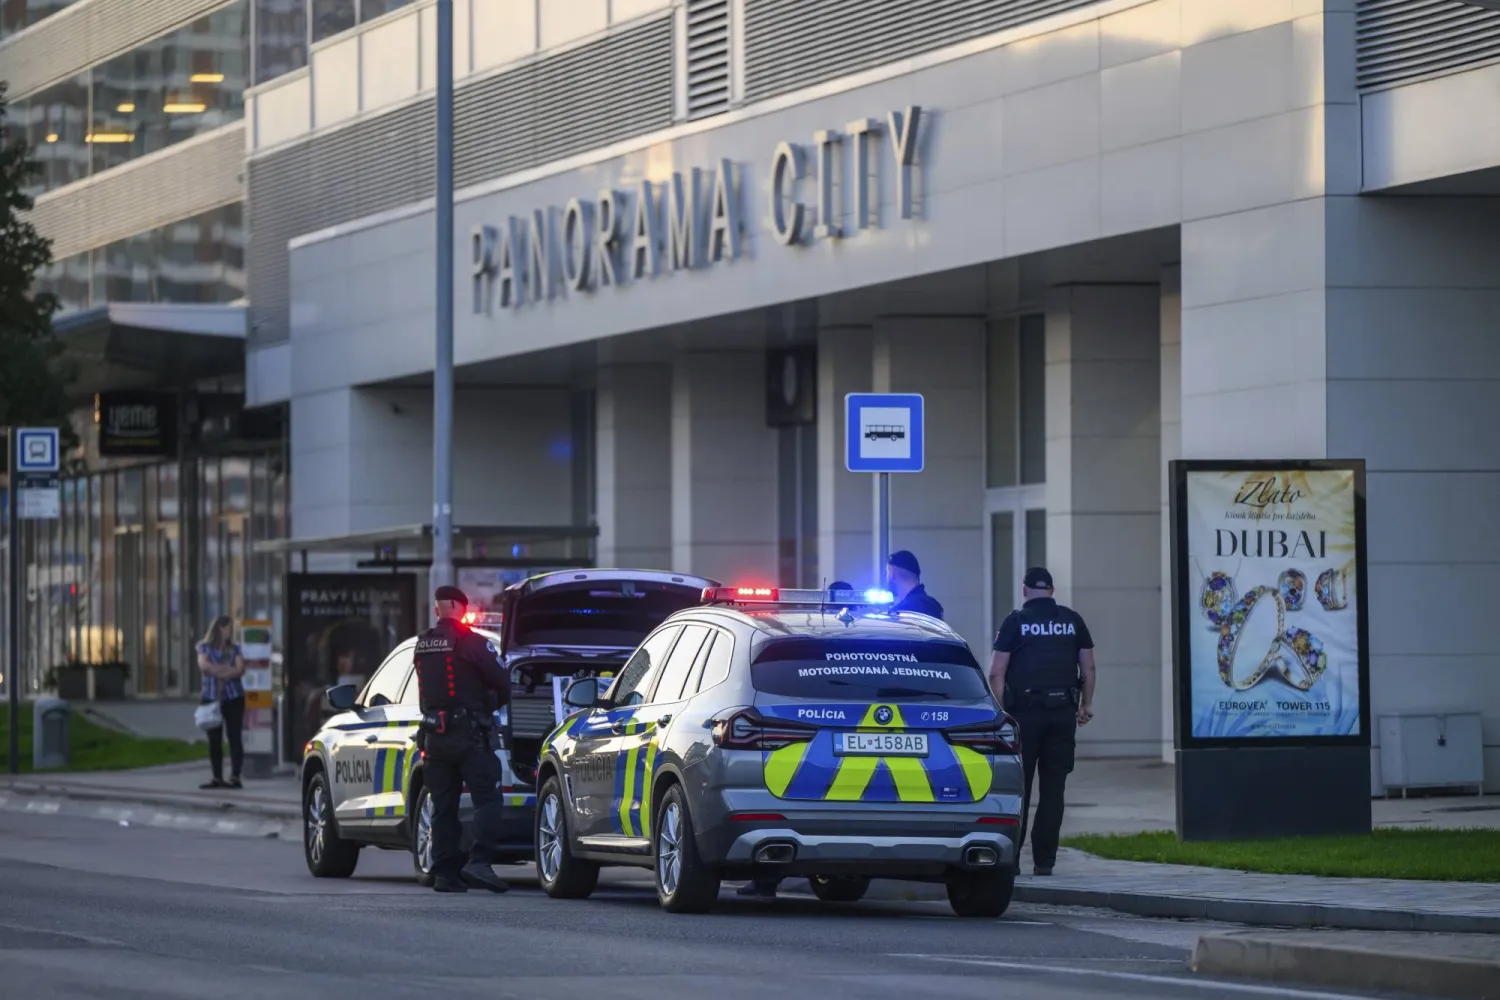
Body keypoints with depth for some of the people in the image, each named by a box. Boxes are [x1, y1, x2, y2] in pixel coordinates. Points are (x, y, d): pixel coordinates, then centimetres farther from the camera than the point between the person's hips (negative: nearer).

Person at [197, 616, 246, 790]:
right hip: (211, 697, 0)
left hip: (234, 697, 0)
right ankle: (217, 778, 5)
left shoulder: (234, 650, 11)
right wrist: (227, 669, -10)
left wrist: (216, 671, -11)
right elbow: (204, 666, -11)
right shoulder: (205, 648, 7)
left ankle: (235, 777, -8)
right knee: (214, 740, 0)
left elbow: (240, 670, -4)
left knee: (235, 737, -6)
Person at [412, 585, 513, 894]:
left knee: (443, 807, 9)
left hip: (434, 737, 6)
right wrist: (496, 703, 14)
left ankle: (444, 873, 6)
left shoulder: (422, 645, 12)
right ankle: (478, 862, -21)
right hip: (468, 734, -6)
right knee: (487, 798, -6)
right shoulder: (471, 642, -8)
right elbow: (501, 681, -6)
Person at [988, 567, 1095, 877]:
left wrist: (1001, 710, 0)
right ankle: (1044, 860, 1)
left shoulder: (1016, 621, -1)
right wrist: (1086, 705, 19)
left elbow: (997, 673, -6)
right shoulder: (1072, 621, 8)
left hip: (1025, 711, -2)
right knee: (1053, 788, 5)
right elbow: (1088, 668, 9)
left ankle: (1010, 857, 3)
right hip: (1063, 712, 2)